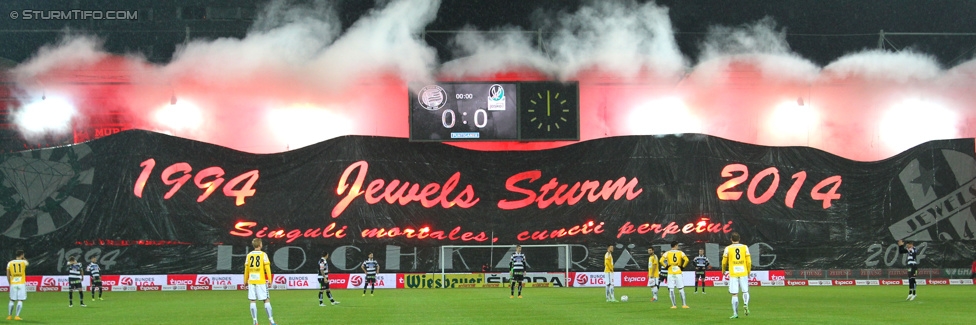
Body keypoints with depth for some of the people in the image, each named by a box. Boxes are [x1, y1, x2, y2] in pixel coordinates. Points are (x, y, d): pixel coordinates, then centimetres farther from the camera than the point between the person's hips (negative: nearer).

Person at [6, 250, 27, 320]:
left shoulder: (10, 263, 3)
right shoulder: (23, 262, -2)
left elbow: (8, 275, 7)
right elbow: (28, 263, 24)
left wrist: (10, 283, 16)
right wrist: (24, 259, 34)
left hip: (13, 284, 3)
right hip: (21, 283, -3)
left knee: (12, 300, 13)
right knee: (20, 301, -1)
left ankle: (9, 316, 18)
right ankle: (17, 316, -8)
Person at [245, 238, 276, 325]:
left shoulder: (249, 255, 7)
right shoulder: (263, 254, -3)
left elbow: (246, 269, 9)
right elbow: (267, 268, -7)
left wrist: (246, 282, 17)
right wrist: (269, 281, -5)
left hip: (251, 281, 3)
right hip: (261, 281, -3)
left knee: (253, 301, 4)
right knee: (266, 300, 2)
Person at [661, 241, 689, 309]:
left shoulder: (667, 253, 0)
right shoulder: (680, 252, 1)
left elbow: (661, 261, -11)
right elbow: (686, 260, -11)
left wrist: (666, 266, 1)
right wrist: (683, 266, 2)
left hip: (670, 273, 0)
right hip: (678, 272, 0)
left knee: (671, 289, 3)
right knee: (681, 289, 7)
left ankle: (674, 305, 0)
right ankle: (684, 304, 5)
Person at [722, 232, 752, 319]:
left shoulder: (728, 248, -1)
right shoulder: (745, 247, 3)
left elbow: (724, 262, 4)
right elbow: (749, 261, 3)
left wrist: (723, 271, 23)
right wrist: (749, 272, 17)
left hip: (733, 274, -1)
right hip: (743, 273, 1)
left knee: (734, 294, 1)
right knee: (745, 291, 13)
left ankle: (735, 313, -2)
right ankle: (746, 304, -14)